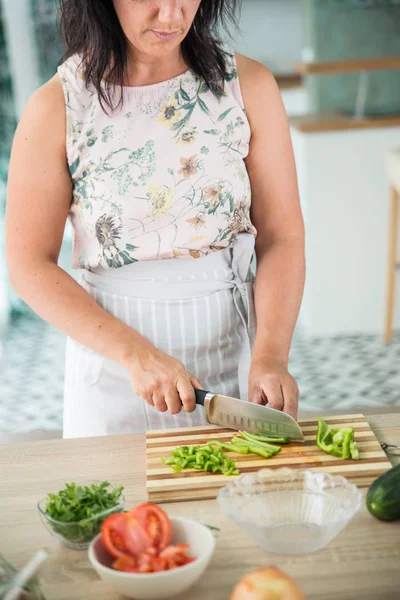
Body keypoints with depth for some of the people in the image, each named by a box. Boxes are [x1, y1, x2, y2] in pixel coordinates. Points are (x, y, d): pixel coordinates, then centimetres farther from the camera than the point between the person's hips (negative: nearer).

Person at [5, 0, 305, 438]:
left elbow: (282, 236, -5)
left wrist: (270, 356, -19)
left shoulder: (249, 85, -5)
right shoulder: (56, 108, -9)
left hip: (232, 347, 2)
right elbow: (29, 265, -9)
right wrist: (135, 352, -19)